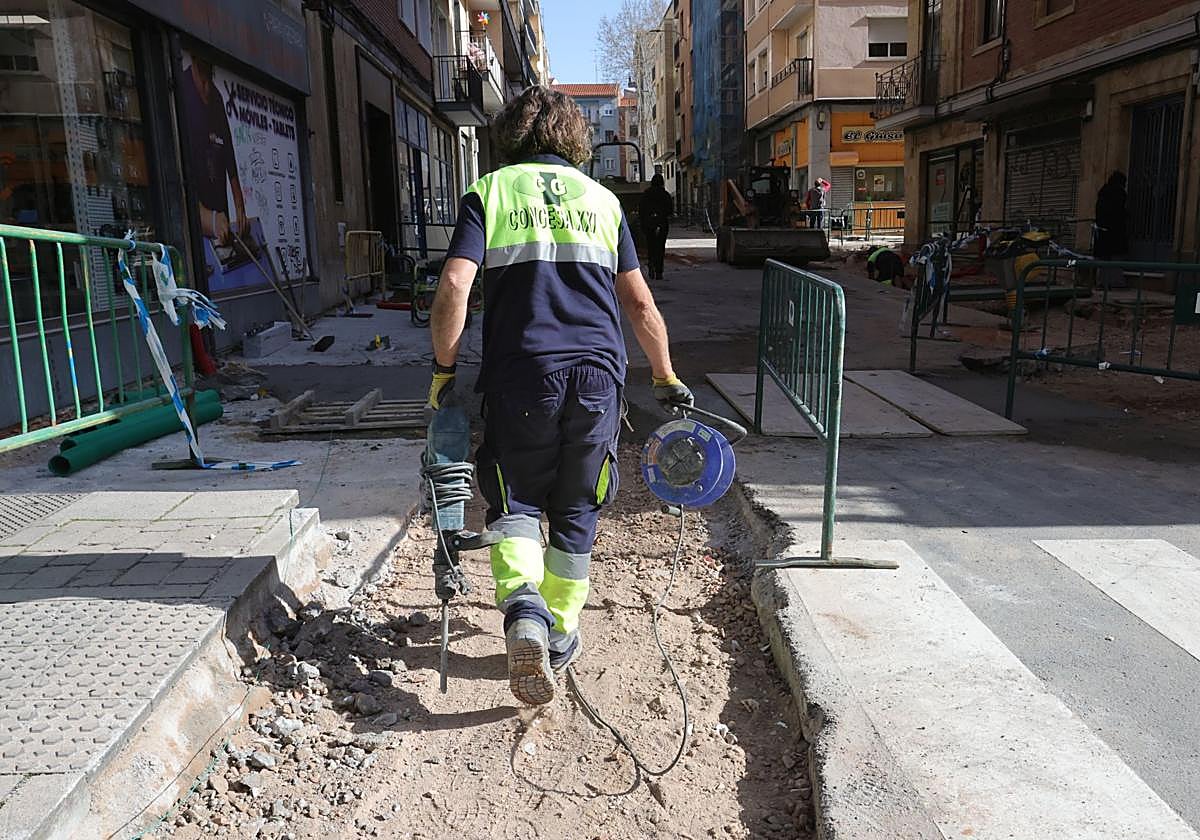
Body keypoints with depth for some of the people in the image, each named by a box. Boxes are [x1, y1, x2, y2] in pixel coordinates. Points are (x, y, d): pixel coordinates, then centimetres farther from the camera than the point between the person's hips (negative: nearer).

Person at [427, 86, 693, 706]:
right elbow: (641, 305, 13)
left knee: (516, 502, 13)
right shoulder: (601, 199, 16)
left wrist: (443, 369, 4)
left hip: (520, 375, -2)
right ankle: (561, 636, 25)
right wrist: (667, 380, 22)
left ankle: (523, 606, -11)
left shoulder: (489, 192, 8)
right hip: (597, 375, 2)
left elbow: (453, 288, -7)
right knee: (575, 511, 16)